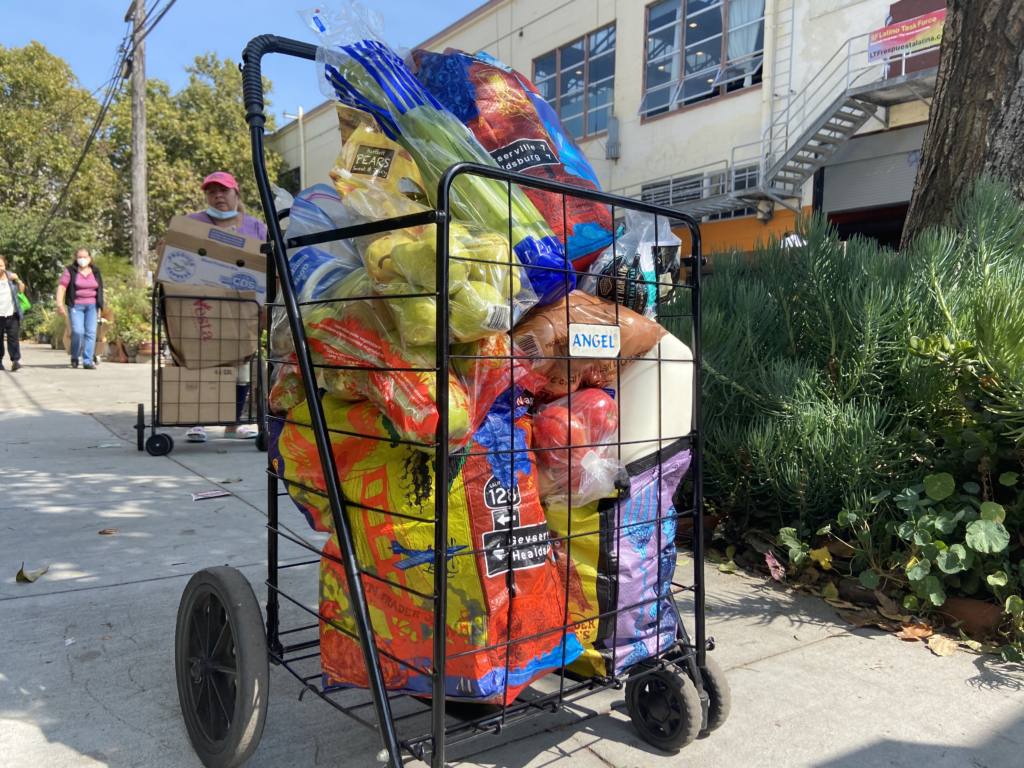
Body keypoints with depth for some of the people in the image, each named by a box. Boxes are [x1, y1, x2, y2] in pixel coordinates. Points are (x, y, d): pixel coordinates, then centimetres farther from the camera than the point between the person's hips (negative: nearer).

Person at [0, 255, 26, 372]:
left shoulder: (10, 276, 9)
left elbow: (22, 290, 15)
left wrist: (17, 279, -1)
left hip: (12, 314, 1)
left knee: (13, 338, -7)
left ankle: (15, 361, -10)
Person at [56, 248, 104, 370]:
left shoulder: (95, 272, 11)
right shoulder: (70, 271, 1)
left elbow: (99, 290, 17)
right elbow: (62, 287, -6)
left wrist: (99, 307, 15)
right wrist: (60, 303, -16)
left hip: (92, 306, 3)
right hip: (76, 306, -3)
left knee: (91, 332, -7)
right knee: (78, 331, -15)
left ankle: (88, 361, -5)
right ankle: (75, 357, 9)